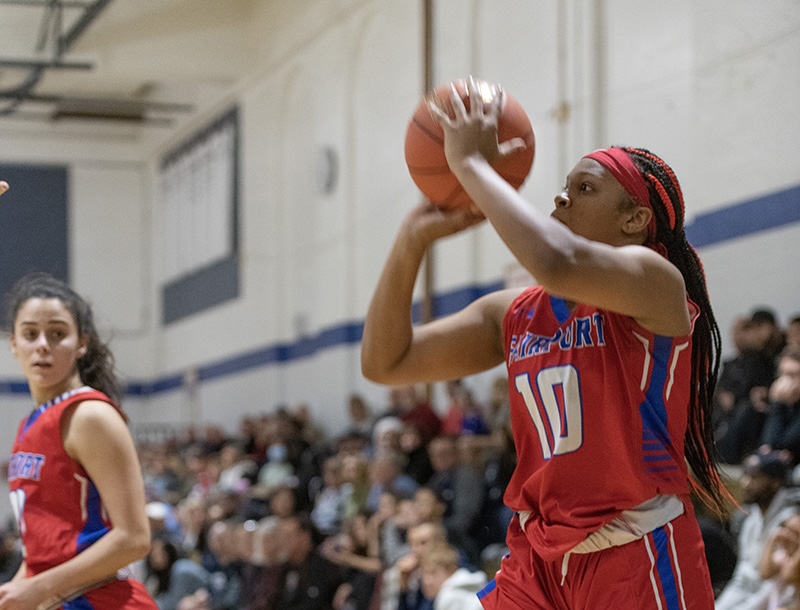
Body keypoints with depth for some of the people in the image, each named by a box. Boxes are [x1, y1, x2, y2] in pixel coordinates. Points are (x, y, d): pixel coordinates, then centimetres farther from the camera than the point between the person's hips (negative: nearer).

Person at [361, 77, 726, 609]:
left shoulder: (655, 281, -9)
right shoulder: (514, 314, 11)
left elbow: (557, 263, -31)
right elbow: (385, 363, 10)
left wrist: (472, 163, -19)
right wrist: (414, 238, -1)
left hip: (637, 558, -6)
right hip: (539, 559, 6)